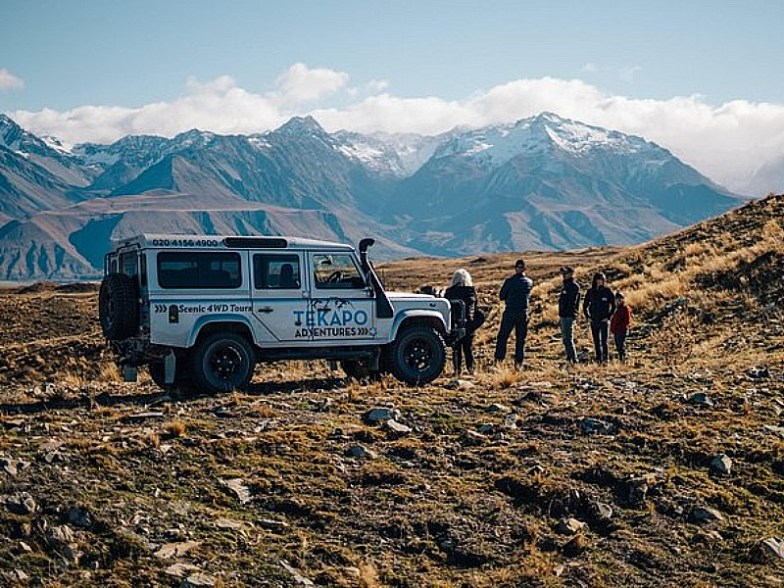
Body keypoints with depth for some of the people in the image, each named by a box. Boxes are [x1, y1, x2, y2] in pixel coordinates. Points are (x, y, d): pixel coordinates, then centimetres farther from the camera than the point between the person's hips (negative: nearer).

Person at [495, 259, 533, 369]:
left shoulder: (509, 281, -8)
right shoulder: (529, 282, 2)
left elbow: (501, 296, 0)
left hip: (510, 312, -2)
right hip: (523, 313, 2)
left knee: (502, 337, 5)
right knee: (520, 339, 9)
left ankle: (498, 360, 0)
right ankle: (518, 362, 8)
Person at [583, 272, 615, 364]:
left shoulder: (607, 291, -3)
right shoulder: (590, 292, 5)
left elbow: (613, 306, 1)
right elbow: (585, 305, 15)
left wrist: (608, 317, -6)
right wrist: (588, 317, 5)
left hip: (604, 321, -3)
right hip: (594, 321, 3)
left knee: (604, 341, -9)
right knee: (596, 341, 8)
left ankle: (605, 359, -5)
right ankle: (598, 359, 16)